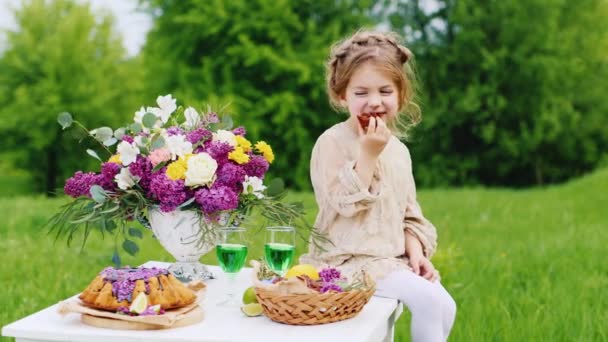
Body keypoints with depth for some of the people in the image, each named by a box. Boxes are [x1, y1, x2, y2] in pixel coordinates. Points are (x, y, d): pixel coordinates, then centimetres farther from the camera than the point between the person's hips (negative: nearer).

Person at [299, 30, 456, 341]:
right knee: (426, 300, -21)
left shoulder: (398, 149, 11)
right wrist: (369, 153, -21)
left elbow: (409, 214, 16)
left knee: (445, 305, -8)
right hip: (350, 259, -7)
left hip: (393, 257, 7)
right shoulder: (333, 142, -11)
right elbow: (345, 204, -19)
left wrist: (416, 253, 1)